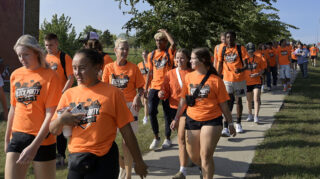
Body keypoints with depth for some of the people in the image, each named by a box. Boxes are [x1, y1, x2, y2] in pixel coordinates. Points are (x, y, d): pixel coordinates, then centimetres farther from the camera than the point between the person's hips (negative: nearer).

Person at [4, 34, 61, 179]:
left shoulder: (50, 76, -9)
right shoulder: (15, 75, 7)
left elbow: (50, 114, -13)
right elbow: (13, 109, 16)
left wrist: (34, 146, -19)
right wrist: (7, 138, 19)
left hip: (42, 140, -4)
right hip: (18, 136, 4)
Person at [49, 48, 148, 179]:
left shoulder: (112, 93, -6)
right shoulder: (68, 94, 5)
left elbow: (126, 131, -3)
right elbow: (53, 130, 9)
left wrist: (138, 162, 1)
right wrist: (61, 120, -12)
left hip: (103, 161, -4)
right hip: (75, 160, 4)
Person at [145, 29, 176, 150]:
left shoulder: (169, 53, -1)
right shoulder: (151, 55, 11)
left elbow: (173, 43, -24)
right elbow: (150, 72, 14)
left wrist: (165, 31, -8)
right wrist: (146, 88, 10)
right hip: (154, 87, 4)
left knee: (167, 113, 5)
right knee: (152, 112, -2)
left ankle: (167, 139, 18)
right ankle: (156, 138, 14)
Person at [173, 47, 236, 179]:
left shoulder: (215, 80, -9)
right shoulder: (189, 77, 1)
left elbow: (223, 104, -3)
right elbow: (183, 100, 8)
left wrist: (230, 123, 0)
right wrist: (176, 119, 8)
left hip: (212, 120, -4)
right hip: (192, 120, 4)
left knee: (205, 156, -4)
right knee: (193, 156, 14)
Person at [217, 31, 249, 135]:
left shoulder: (240, 49, -4)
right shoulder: (223, 50, 4)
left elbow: (246, 65, -8)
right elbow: (220, 66, 11)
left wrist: (241, 69, -29)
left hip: (239, 79, -1)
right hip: (227, 80, 1)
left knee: (238, 101, 12)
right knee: (228, 102, -9)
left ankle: (238, 124, 30)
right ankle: (226, 128, -13)